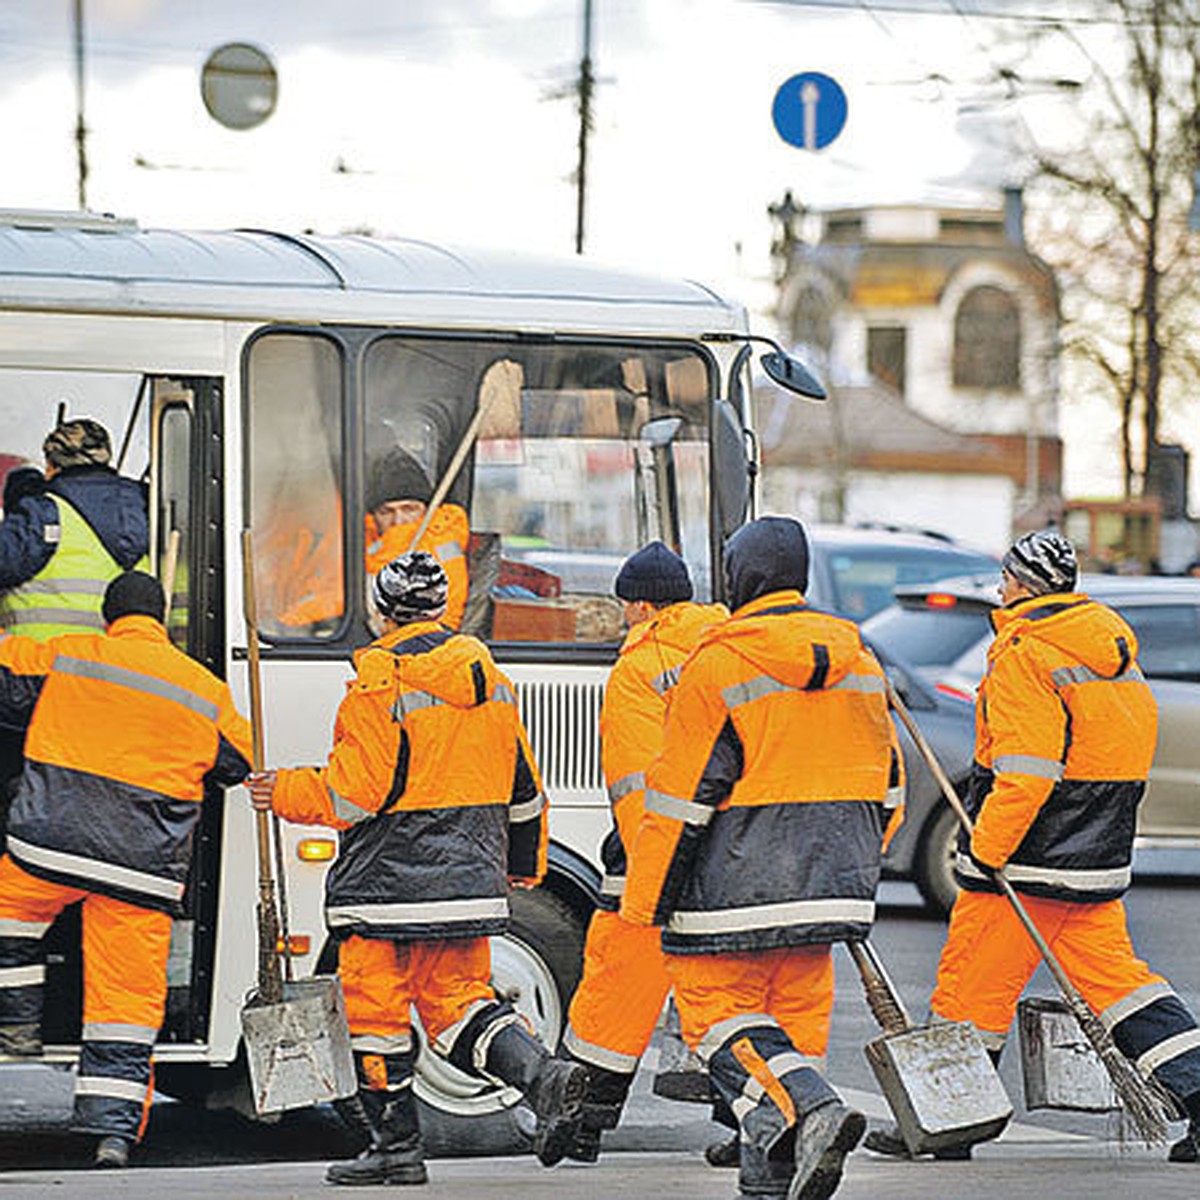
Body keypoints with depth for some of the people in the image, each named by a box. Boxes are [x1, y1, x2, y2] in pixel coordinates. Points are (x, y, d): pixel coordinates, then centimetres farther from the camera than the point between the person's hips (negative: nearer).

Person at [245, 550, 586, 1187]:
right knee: (456, 999, 14)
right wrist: (524, 866, 30)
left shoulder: (381, 678, -13)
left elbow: (357, 789, -16)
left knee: (376, 1007, 3)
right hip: (470, 874, 7)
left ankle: (396, 1145, 6)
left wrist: (287, 793, 0)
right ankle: (543, 1074, -8)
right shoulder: (486, 676, 10)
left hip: (391, 875, -7)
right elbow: (522, 784, 17)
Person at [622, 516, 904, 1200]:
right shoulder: (859, 661, 9)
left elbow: (682, 796, -12)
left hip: (736, 885, -6)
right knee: (796, 1012, 12)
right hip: (828, 884, 6)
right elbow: (886, 782, 16)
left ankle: (810, 1111, -20)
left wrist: (643, 899, -5)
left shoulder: (717, 667, -11)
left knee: (719, 1012, 3)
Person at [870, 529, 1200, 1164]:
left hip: (1027, 862, -8)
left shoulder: (1025, 654, -15)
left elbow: (1025, 772, -23)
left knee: (973, 982, 2)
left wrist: (985, 850, -17)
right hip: (1099, 861, 8)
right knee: (1113, 975, 10)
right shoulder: (1111, 642, 12)